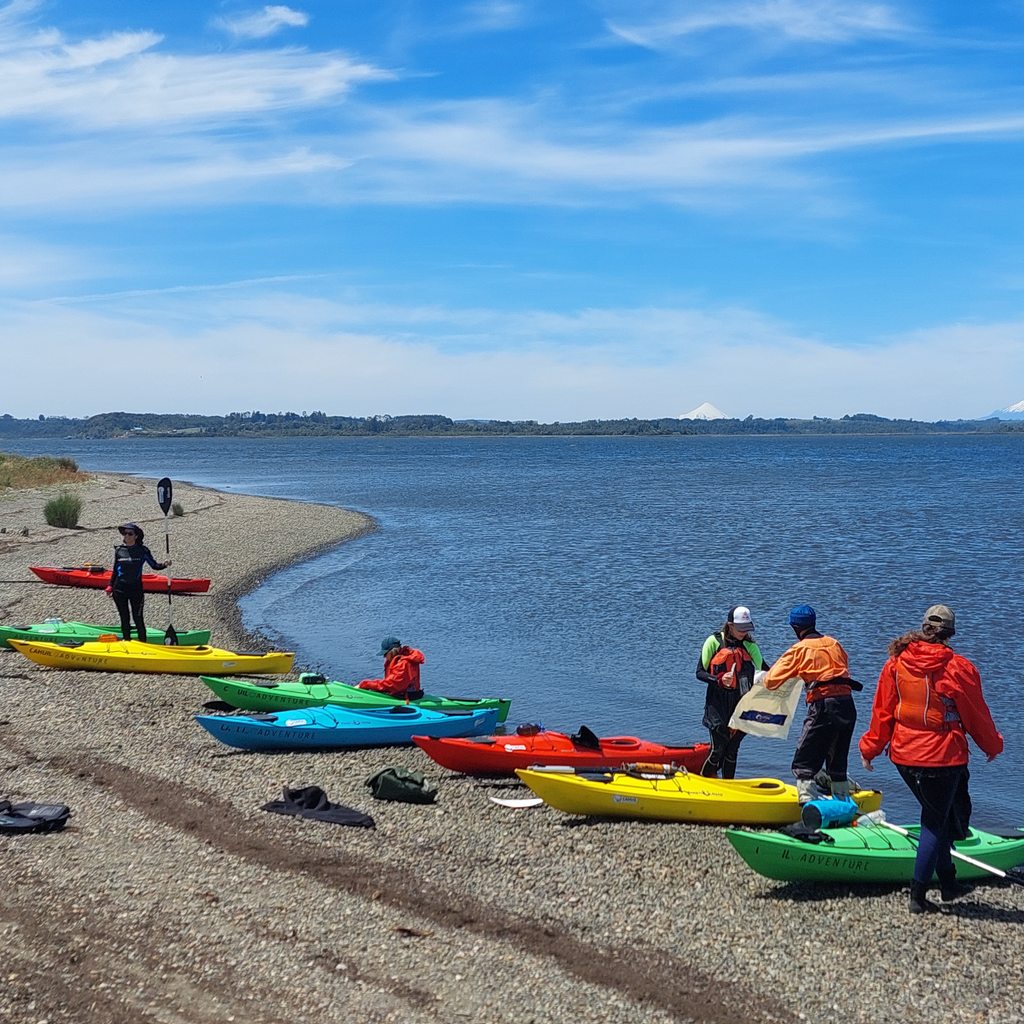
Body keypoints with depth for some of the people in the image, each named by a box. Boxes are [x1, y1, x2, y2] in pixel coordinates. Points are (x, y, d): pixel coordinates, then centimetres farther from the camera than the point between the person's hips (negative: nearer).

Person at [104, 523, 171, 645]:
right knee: (124, 618, 10)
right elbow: (115, 571, 14)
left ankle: (143, 643, 9)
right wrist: (110, 586, 11)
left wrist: (164, 564, -18)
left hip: (136, 589, -3)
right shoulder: (119, 550, 5)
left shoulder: (142, 550, -3)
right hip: (119, 589, 3)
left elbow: (154, 565, 1)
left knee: (138, 618, -1)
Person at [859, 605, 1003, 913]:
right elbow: (977, 716, -1)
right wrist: (992, 746, 17)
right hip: (943, 757, -5)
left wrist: (870, 749, 14)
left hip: (904, 755, 5)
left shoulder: (896, 664, -1)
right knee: (936, 822, 5)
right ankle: (918, 896, 3)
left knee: (937, 815, 21)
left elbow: (882, 712, 4)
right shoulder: (959, 668, -12)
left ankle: (948, 881, 29)